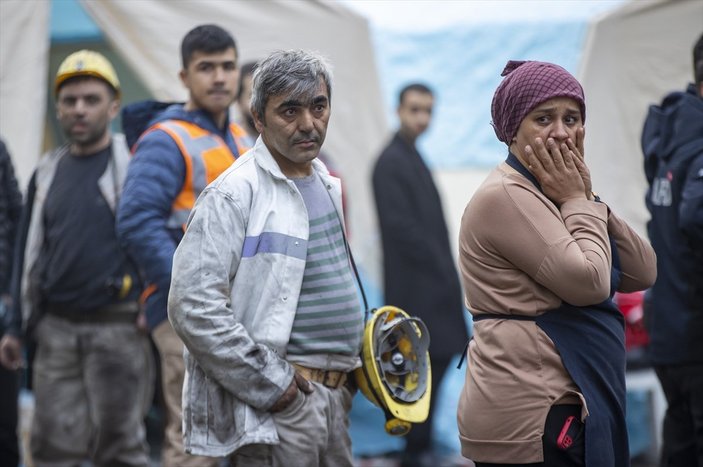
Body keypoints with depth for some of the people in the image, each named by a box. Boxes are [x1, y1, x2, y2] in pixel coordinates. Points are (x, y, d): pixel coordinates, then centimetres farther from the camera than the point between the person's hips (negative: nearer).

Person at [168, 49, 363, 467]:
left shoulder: (329, 187, 14)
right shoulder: (233, 194, -12)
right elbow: (192, 306, -20)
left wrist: (358, 361, 13)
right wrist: (269, 385, -17)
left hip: (337, 395, 8)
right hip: (280, 400, -8)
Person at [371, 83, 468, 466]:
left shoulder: (411, 158, 17)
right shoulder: (391, 162, -12)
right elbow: (400, 227, -18)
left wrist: (446, 270, 11)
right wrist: (443, 270, -14)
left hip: (429, 285, 9)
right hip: (415, 287, -9)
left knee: (432, 363, 10)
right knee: (425, 366, -8)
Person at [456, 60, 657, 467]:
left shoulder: (558, 196, 16)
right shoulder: (505, 197, -13)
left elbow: (643, 274, 7)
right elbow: (588, 281, -21)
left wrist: (586, 199, -2)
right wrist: (579, 202, -8)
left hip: (567, 406, 9)